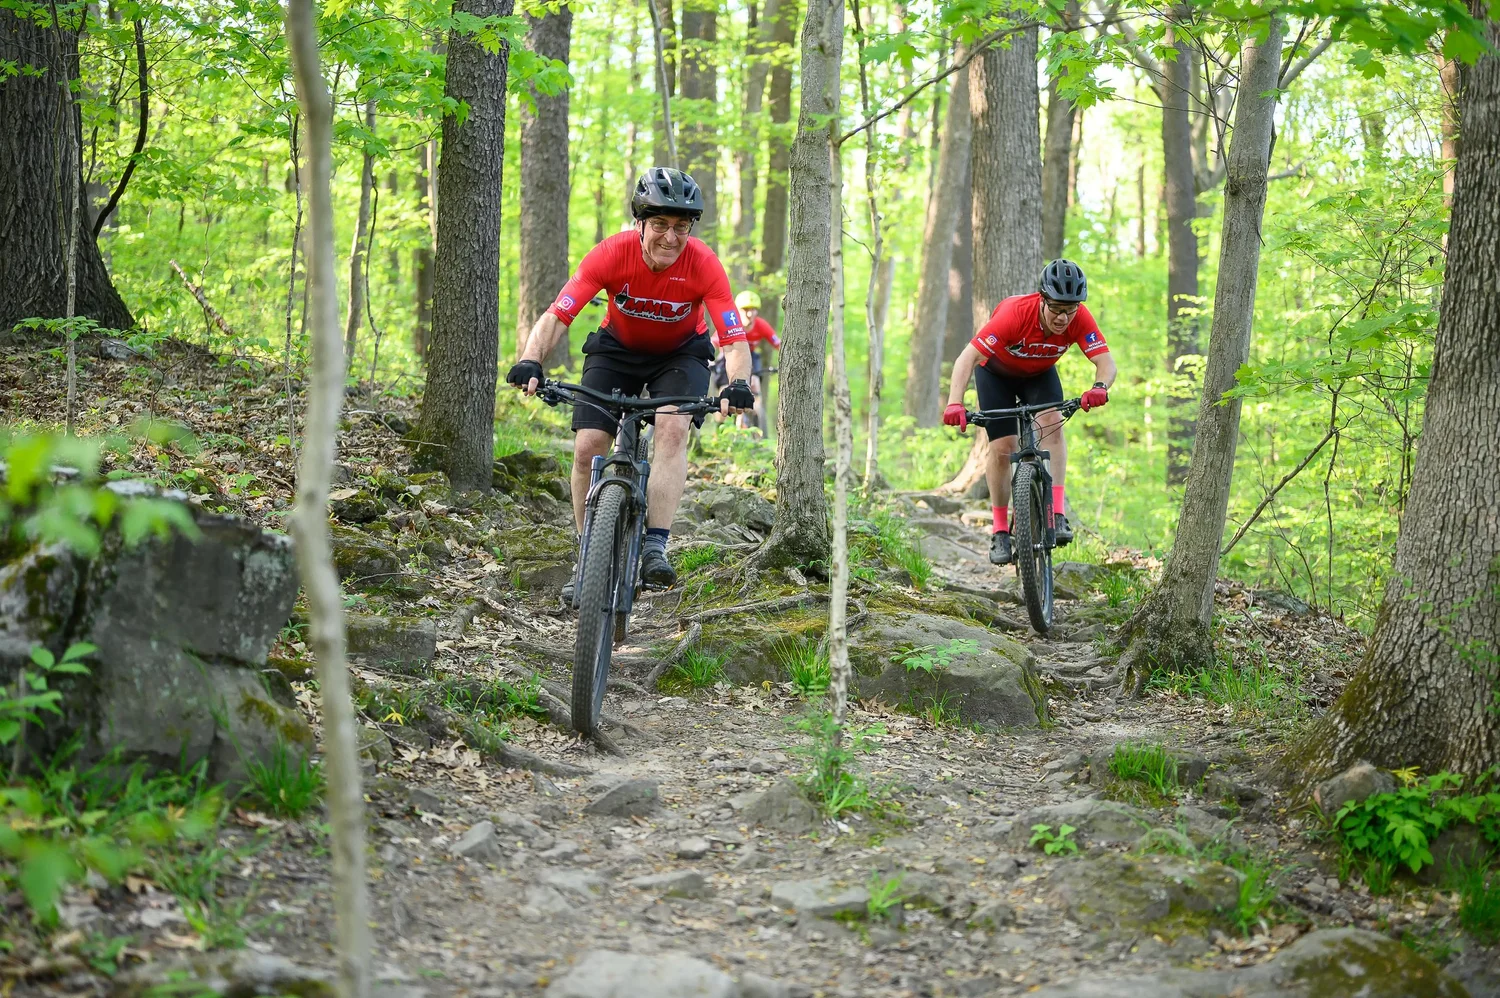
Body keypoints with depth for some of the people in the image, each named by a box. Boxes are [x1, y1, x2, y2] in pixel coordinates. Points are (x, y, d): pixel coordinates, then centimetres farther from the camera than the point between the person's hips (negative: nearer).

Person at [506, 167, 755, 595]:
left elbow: (736, 341, -29)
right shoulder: (613, 253, -28)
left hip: (679, 354, -1)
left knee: (673, 428, -29)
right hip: (617, 348, 1)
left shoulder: (703, 264, -28)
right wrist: (530, 361, -48)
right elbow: (556, 316, -30)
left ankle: (655, 547, -26)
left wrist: (737, 385, -49)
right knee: (588, 447, -12)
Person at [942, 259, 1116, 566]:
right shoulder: (1015, 313, -40)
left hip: (1039, 373, 2)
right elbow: (967, 358, -43)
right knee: (1002, 447, -10)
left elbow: (1106, 362, -34)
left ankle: (1057, 514, -25)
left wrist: (1100, 387, -58)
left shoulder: (1080, 319, -30)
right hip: (996, 372, -2)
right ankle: (1000, 532, 4)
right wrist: (955, 404, -57)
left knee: (1052, 423, -25)